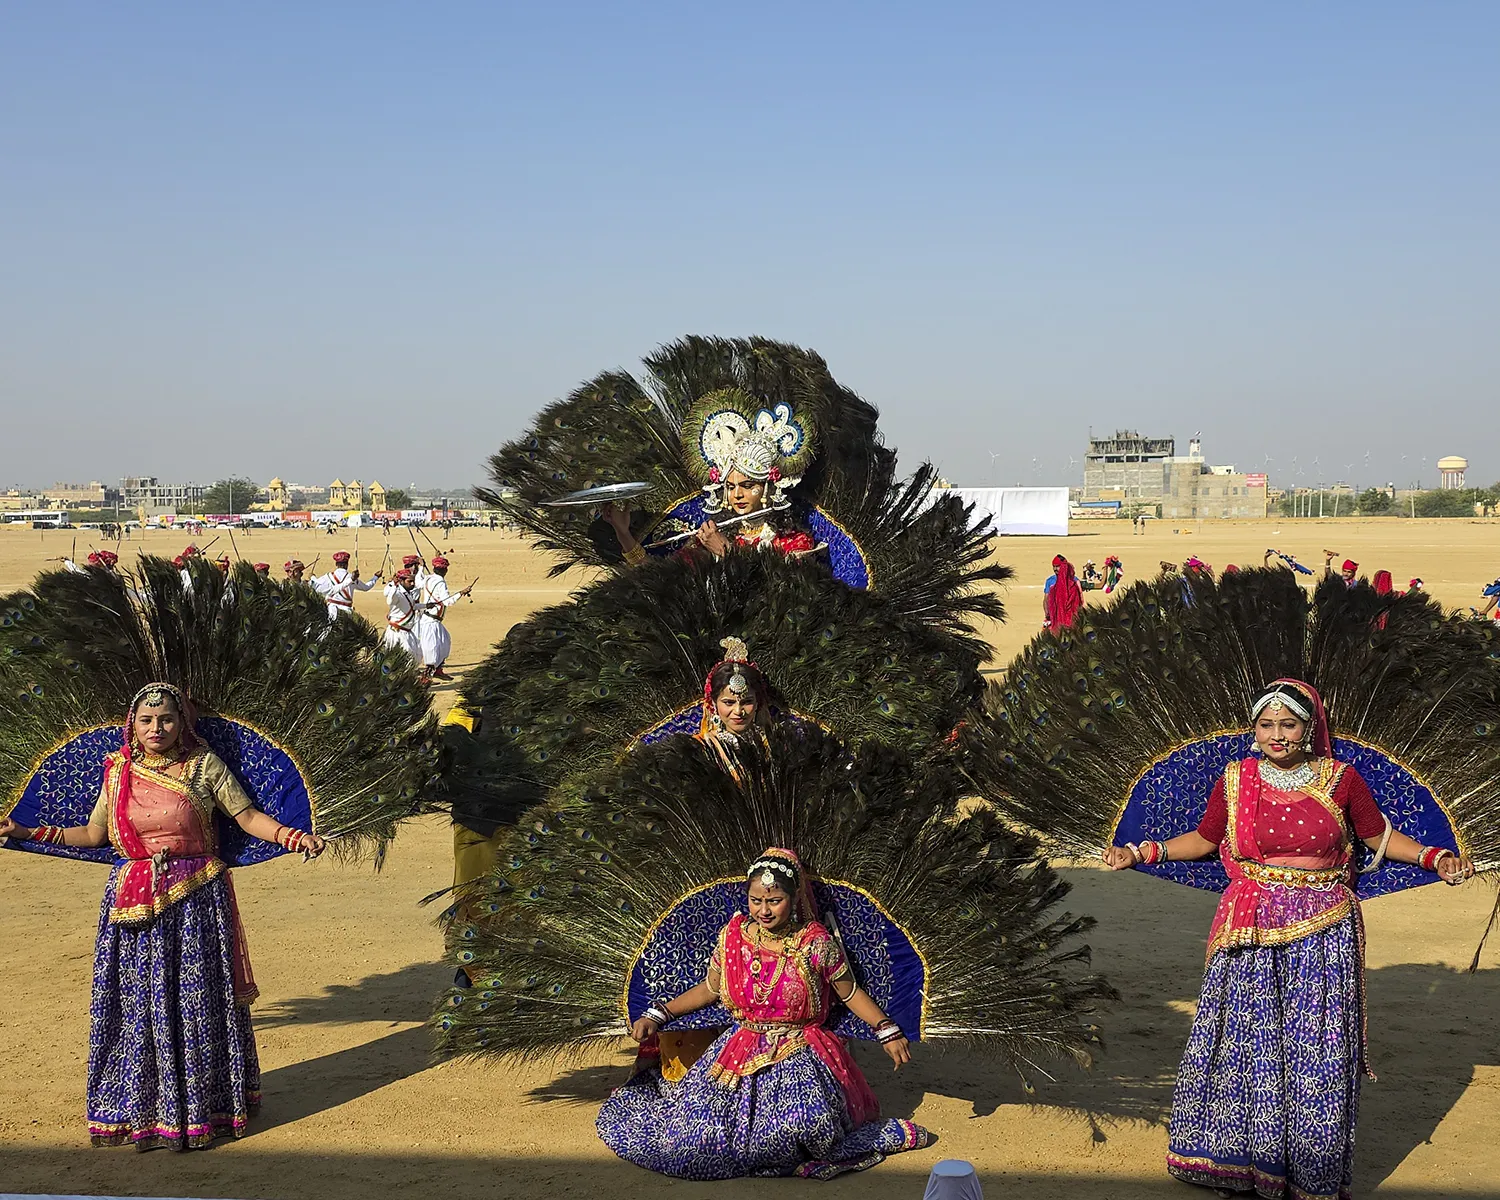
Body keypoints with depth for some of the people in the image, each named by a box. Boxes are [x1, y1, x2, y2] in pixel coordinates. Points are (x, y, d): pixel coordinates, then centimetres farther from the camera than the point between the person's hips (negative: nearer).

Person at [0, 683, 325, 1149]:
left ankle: (204, 1104, 12)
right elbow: (93, 834, 14)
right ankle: (138, 1108, 15)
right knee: (134, 1003, 4)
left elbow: (247, 816, 0)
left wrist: (295, 837, -14)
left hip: (196, 899, -2)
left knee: (198, 1000, 1)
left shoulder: (204, 765, 0)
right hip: (134, 900, 3)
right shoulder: (118, 772, 8)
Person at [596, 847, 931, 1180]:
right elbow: (709, 989, 14)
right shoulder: (732, 937, 1)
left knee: (808, 1123, -34)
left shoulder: (817, 943, -6)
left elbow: (851, 994, 5)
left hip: (800, 1055, -2)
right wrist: (657, 1016, 9)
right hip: (741, 1050, 3)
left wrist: (887, 1031, -4)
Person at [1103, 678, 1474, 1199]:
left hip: (1321, 935, -1)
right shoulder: (1235, 781, 4)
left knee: (1316, 1051, 1)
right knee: (1242, 1042, 1)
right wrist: (1142, 852, 8)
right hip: (1251, 937, 1)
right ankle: (1237, 1155, 17)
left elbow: (1380, 838, 10)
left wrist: (1436, 858, -3)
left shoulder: (1341, 779, 0)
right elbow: (1203, 840, 15)